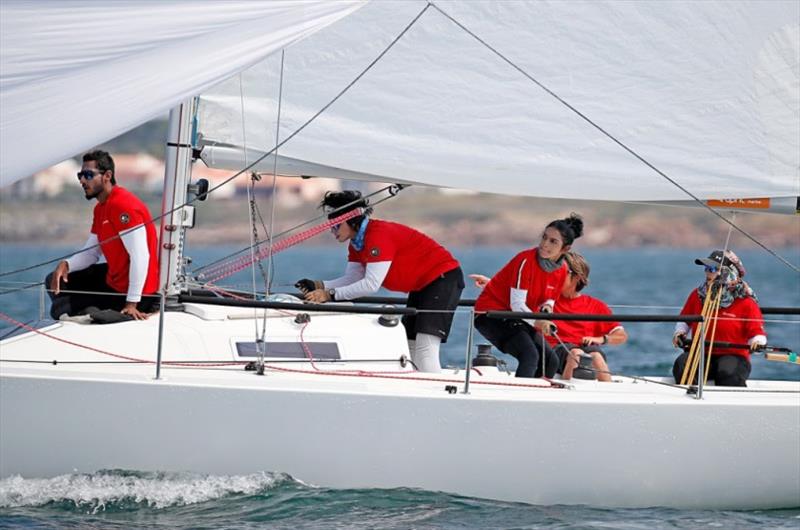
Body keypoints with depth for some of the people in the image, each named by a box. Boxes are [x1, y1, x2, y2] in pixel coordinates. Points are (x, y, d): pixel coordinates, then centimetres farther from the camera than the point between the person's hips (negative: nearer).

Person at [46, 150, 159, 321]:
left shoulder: (124, 205, -23)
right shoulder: (100, 208, 11)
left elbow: (140, 257, -28)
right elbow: (91, 252, 14)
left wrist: (132, 304, -29)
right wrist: (65, 264, -8)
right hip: (113, 278, 10)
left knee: (59, 309, -7)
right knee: (55, 282, 17)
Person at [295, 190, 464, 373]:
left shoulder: (379, 235, -27)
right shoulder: (357, 243, 4)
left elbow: (371, 284, -33)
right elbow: (352, 279, -1)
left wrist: (330, 294, -32)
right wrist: (318, 286, -16)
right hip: (421, 286, 10)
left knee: (425, 349, -20)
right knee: (409, 348, 10)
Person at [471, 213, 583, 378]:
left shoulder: (562, 269, -1)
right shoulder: (526, 261, -23)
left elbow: (549, 299, 13)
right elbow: (516, 303, -25)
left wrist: (547, 306, -10)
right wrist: (536, 322, -39)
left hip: (518, 319, 8)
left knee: (551, 360, -1)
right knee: (530, 355, -27)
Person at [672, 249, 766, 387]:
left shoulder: (746, 303, -4)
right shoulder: (697, 295, 8)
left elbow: (757, 332, -2)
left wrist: (757, 342, -25)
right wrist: (680, 332, 4)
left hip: (733, 356, -3)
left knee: (728, 373, -37)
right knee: (681, 365, -28)